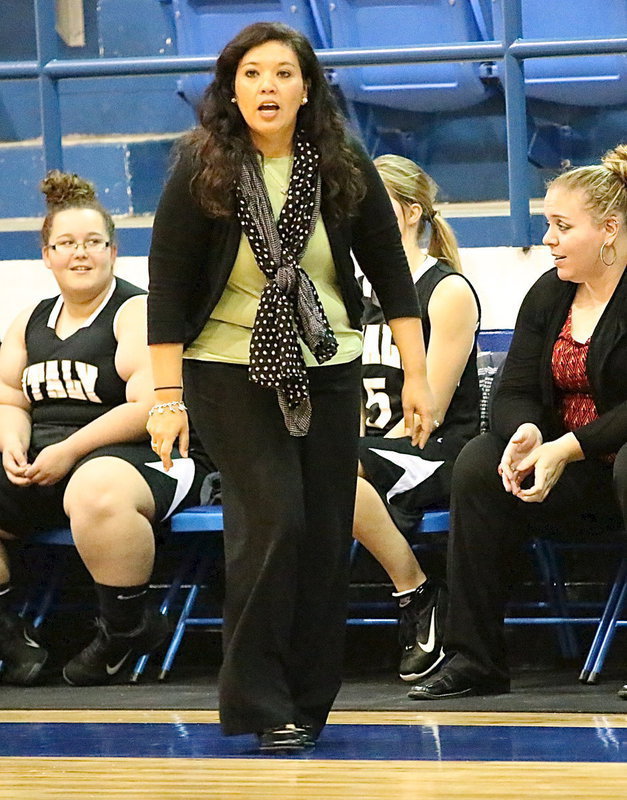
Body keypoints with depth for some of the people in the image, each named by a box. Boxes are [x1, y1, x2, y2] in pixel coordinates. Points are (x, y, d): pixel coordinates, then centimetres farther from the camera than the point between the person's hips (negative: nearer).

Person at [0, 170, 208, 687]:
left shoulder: (136, 313, -3)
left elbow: (148, 407, -14)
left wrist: (69, 451, -18)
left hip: (132, 455, -7)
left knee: (97, 493, -42)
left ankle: (129, 629, -18)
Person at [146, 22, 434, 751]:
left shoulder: (343, 169, -3)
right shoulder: (203, 170, -10)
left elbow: (390, 272, 4)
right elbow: (167, 284, -8)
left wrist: (416, 374, 1)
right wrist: (167, 397, -12)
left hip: (327, 371, 3)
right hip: (231, 370, -3)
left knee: (326, 534, 1)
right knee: (272, 520, -14)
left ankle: (309, 700, 12)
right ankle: (260, 703, -5)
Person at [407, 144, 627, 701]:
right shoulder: (548, 295, 8)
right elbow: (514, 392, 4)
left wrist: (567, 448, -25)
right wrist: (525, 433, -20)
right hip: (571, 479, 6)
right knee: (479, 463, -18)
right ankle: (473, 659, -17)